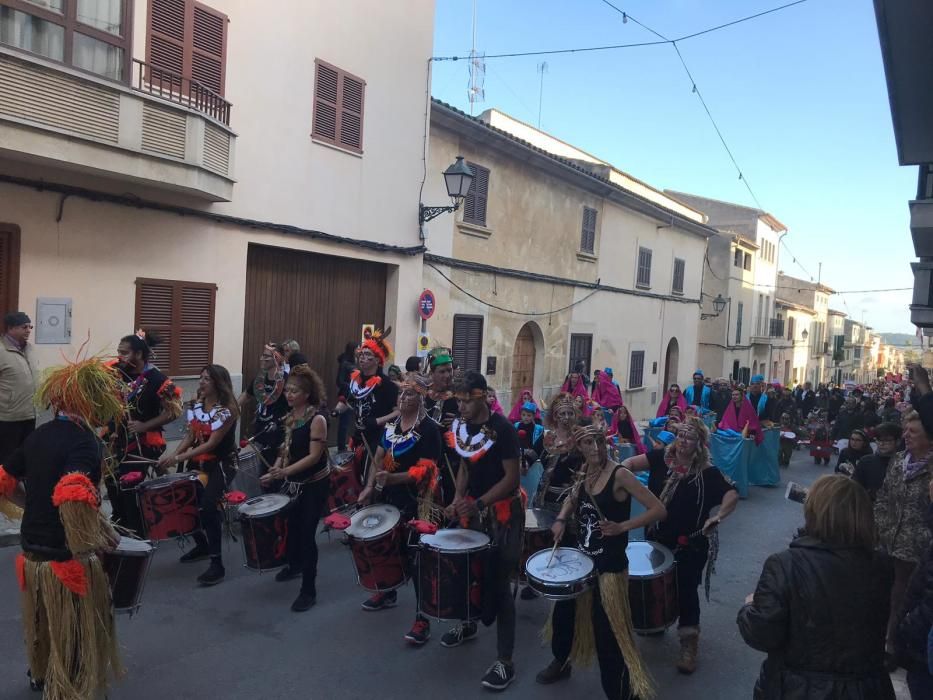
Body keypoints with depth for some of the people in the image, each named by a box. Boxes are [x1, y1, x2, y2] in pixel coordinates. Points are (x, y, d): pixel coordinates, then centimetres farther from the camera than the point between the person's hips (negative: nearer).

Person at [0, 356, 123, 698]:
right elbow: (74, 500, -36)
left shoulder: (39, 435, 5)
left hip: (30, 557, 9)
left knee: (42, 627, 33)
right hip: (68, 563, -9)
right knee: (75, 642, 12)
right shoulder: (84, 441, -20)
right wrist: (104, 537, -21)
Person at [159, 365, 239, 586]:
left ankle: (217, 563, -10)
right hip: (198, 463, 7)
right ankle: (202, 544, 25)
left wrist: (178, 458, -24)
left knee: (208, 505, -21)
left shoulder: (227, 410, -17)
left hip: (219, 465, -7)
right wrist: (171, 455, -8)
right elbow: (190, 437, 8)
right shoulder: (195, 405, 5)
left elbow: (211, 444, -20)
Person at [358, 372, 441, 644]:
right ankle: (388, 593, 44)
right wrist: (370, 486, 2)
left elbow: (424, 470, -20)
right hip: (390, 497, 7)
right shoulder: (392, 423, 7)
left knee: (416, 556, -5)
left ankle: (423, 619, 2)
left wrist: (391, 478, -30)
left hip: (416, 503, -7)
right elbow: (380, 457, 13)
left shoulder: (429, 429, -14)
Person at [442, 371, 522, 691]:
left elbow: (512, 477, -19)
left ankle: (505, 661, 7)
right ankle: (468, 625, 44)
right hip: (475, 510, 6)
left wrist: (479, 504, -25)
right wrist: (459, 498, -1)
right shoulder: (461, 426, 1)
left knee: (498, 583, -2)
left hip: (503, 513, -6)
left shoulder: (502, 429, -19)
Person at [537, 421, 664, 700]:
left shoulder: (620, 474, -20)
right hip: (581, 559, 7)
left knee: (608, 632, -1)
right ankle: (562, 662, 48)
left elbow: (659, 510, -20)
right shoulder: (584, 473, 1)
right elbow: (573, 499, 21)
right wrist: (561, 519, 2)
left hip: (609, 564, -7)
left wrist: (622, 526, -27)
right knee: (563, 613, 21)